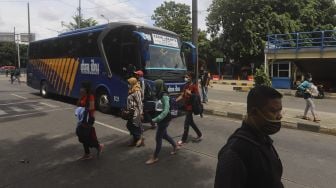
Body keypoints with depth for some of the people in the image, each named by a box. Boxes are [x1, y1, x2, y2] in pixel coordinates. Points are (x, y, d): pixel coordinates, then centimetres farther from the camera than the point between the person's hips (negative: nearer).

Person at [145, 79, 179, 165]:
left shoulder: (164, 96, -22)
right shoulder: (160, 95, 5)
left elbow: (166, 110, -27)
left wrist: (156, 119, -28)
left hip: (164, 120, -9)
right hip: (161, 119, 9)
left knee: (158, 138, 1)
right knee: (164, 135, 23)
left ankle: (155, 157, 15)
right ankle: (175, 146, 45)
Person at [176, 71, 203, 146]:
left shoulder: (194, 86, -14)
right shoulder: (186, 85, 9)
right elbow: (182, 95, 11)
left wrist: (190, 93, -22)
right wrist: (175, 101, 3)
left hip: (190, 107, -8)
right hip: (186, 106, 8)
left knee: (186, 123, -1)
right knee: (190, 122, 17)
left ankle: (183, 139, 12)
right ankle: (199, 135, 32)